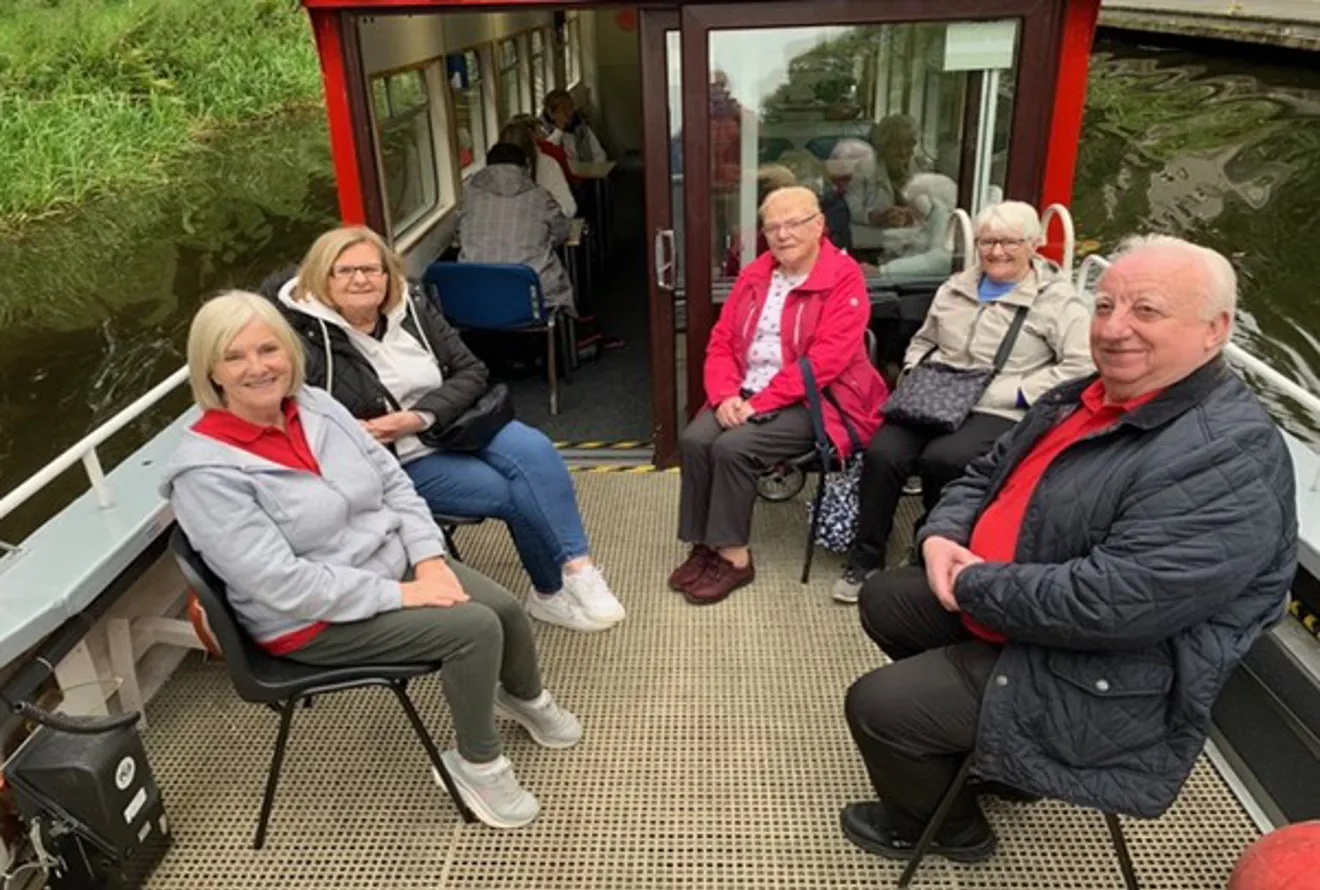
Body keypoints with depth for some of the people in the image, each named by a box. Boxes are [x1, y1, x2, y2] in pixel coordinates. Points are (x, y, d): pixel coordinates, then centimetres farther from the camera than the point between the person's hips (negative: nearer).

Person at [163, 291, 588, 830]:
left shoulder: (315, 405, -1)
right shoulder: (205, 470, -21)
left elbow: (393, 482, 4)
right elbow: (282, 584, -25)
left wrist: (429, 558, -10)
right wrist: (397, 595, -24)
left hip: (393, 561, 6)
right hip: (312, 618, -6)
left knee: (505, 608, -5)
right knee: (475, 628, -20)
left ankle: (525, 699, 29)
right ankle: (476, 765, 4)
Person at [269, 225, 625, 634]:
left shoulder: (414, 309, 2)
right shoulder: (302, 340, -11)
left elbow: (472, 372, 0)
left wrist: (420, 417, -16)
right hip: (396, 461, -4)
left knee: (535, 451, -25)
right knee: (516, 494, -19)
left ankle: (578, 569, -19)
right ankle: (553, 592, 3)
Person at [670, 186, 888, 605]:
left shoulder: (844, 278, -8)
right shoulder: (754, 274, 12)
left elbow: (824, 359, -18)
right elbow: (721, 340, 9)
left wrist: (759, 403, -22)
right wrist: (726, 395, -10)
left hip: (813, 401, -6)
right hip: (745, 395, 6)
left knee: (733, 446, -27)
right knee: (693, 439, -19)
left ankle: (734, 556, -11)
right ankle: (703, 546, -6)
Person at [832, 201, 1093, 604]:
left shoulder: (1056, 299, 2)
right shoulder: (956, 287, 20)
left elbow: (1079, 368, -9)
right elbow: (922, 341, 31)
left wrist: (1013, 392, -15)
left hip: (1000, 412, -4)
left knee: (941, 459, -33)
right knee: (882, 454, -24)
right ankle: (865, 560, -7)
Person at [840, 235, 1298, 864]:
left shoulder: (1229, 460, -28)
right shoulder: (1083, 398, 3)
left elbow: (1109, 604, -35)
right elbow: (985, 475, 12)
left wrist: (971, 584, -21)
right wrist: (942, 537, -9)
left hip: (1098, 684, -9)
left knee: (876, 706, -10)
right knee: (884, 600, 19)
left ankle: (941, 824, 23)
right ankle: (982, 753, 32)